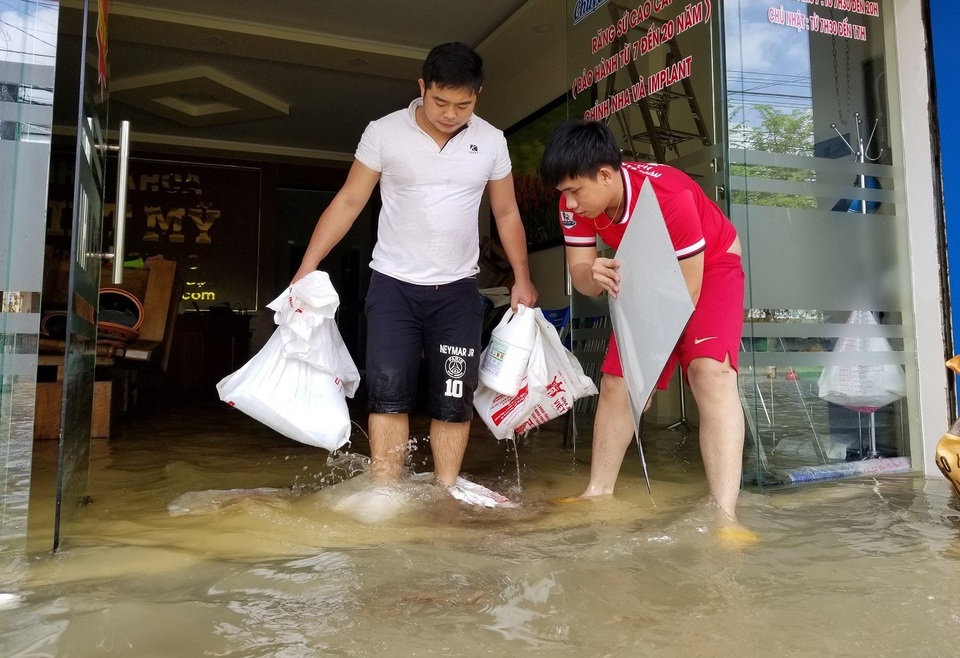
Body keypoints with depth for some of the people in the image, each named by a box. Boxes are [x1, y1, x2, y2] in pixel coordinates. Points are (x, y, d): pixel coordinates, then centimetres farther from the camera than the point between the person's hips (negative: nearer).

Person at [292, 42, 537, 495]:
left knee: (455, 397, 1)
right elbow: (348, 202, -2)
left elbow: (507, 213, 9)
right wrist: (308, 267, -8)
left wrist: (521, 279, 4)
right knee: (388, 390, -7)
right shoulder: (383, 132, -5)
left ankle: (445, 494, 12)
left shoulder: (491, 141, 0)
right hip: (393, 284, -1)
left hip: (457, 289, 2)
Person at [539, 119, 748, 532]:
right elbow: (578, 271, -14)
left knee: (710, 371, -28)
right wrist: (595, 277, -39)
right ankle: (599, 491, 18)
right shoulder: (575, 203, -19)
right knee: (615, 381, 4)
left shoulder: (670, 197, -36)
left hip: (710, 267, -6)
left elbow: (688, 290, -30)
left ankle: (724, 514, -28)